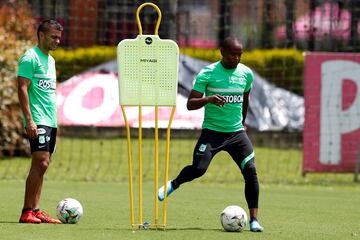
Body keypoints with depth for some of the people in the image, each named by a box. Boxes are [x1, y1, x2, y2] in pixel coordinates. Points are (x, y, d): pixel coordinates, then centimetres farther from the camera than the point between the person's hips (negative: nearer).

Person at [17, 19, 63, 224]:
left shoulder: (50, 60, 20)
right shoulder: (30, 58, -8)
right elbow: (22, 88, -14)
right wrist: (29, 120, -21)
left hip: (50, 121, 9)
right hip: (38, 121, -9)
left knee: (42, 165, 6)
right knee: (41, 163, -14)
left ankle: (36, 210, 7)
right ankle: (27, 212, -13)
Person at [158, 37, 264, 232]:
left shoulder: (246, 73, 5)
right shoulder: (207, 73, -8)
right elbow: (190, 104, -10)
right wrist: (208, 100, -28)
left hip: (237, 132, 3)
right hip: (212, 131, -3)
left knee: (250, 171, -13)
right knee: (198, 169, -20)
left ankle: (253, 220, -7)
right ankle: (173, 184, 13)